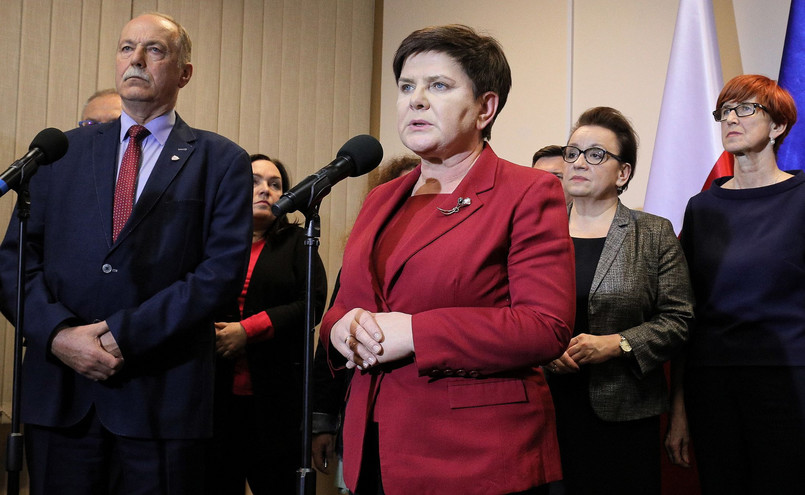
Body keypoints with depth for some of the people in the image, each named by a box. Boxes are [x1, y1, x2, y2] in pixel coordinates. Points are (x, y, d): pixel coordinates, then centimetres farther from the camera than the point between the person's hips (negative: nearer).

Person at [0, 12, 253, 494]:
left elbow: (224, 268, -7)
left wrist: (124, 334, -14)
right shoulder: (64, 150, 13)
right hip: (59, 391, 3)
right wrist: (57, 333, -11)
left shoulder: (222, 161, 4)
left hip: (163, 397, -2)